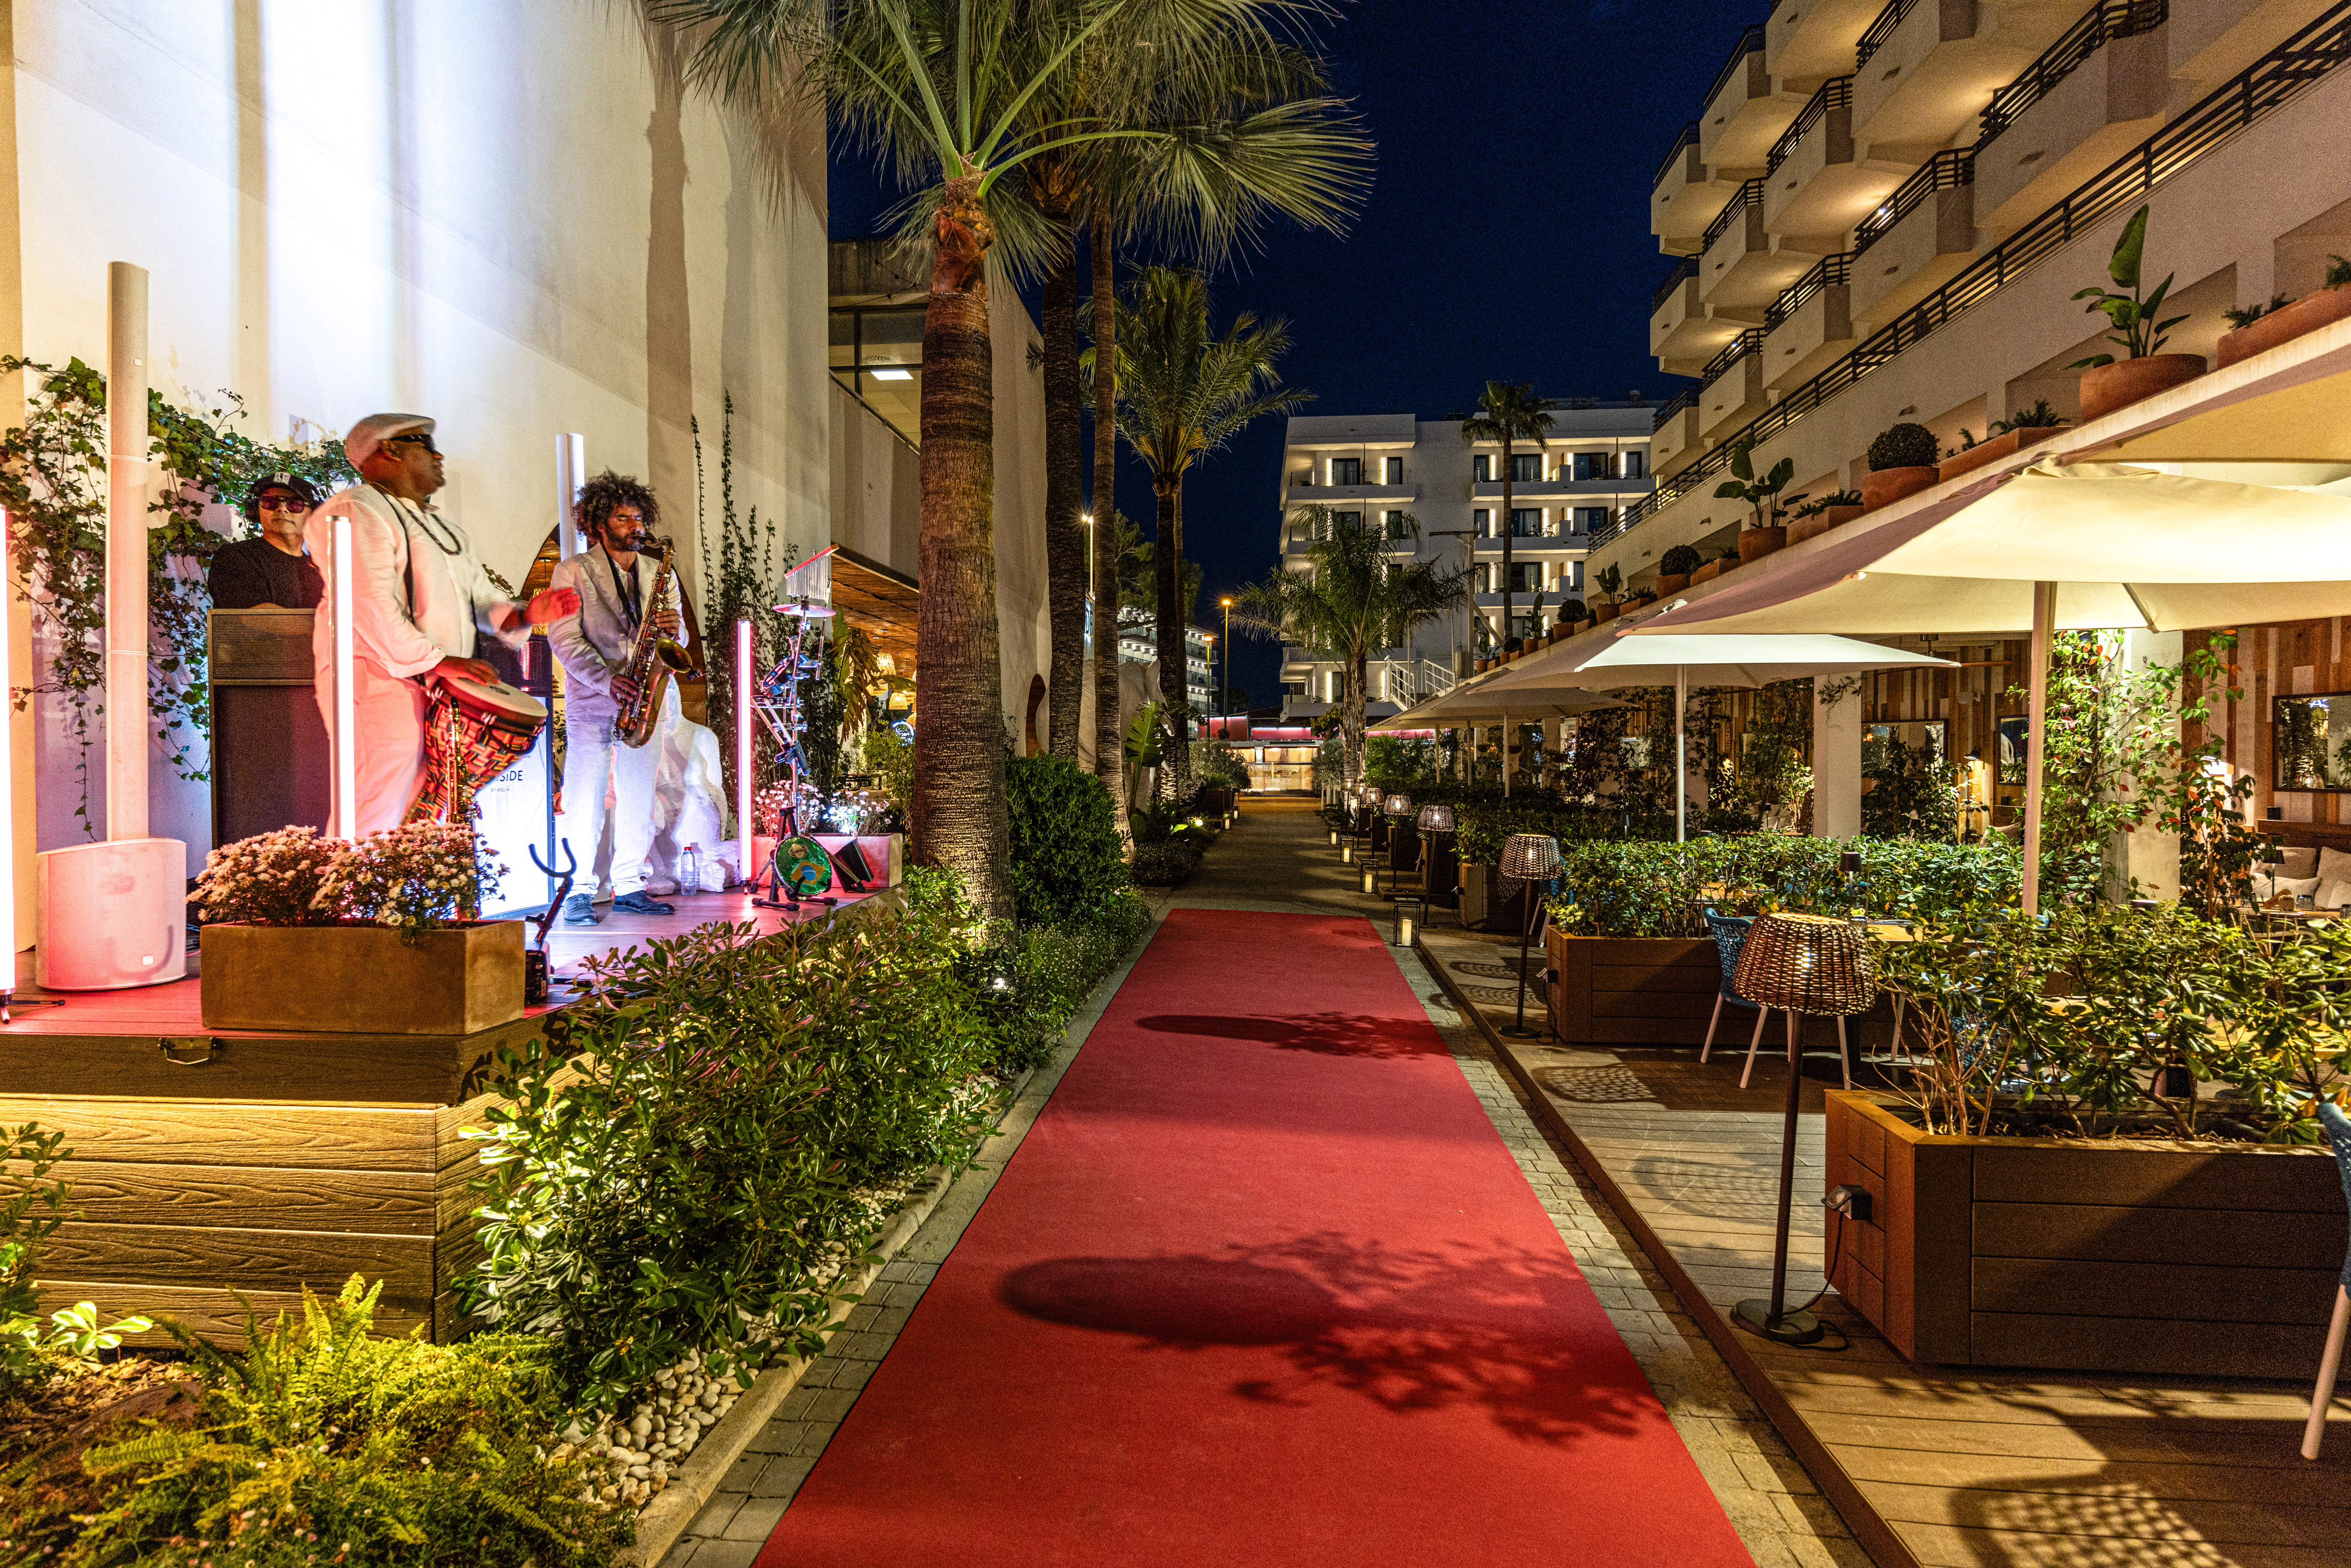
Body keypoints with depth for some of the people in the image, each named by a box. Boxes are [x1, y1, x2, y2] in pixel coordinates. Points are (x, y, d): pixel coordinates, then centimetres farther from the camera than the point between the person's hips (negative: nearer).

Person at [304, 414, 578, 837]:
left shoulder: (445, 530, 27)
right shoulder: (357, 512, -4)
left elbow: (481, 598, 21)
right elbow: (370, 607, -16)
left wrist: (523, 615, -1)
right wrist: (436, 660, -20)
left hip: (444, 693, 9)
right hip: (380, 682, -9)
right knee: (372, 824, -13)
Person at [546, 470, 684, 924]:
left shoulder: (656, 573, 15)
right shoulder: (572, 572, 1)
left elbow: (675, 643, 16)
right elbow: (564, 637, -7)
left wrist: (672, 629, -9)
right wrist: (608, 680, -19)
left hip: (645, 702, 5)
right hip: (591, 704, -4)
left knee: (638, 801, 7)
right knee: (585, 804, -5)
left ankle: (629, 887, 15)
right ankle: (578, 894, 1)